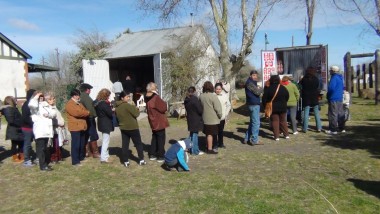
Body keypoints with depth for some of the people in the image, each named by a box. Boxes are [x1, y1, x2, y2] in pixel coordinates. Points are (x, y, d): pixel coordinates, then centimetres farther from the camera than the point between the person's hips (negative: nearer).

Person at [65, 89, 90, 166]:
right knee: (76, 144, -8)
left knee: (82, 144, 15)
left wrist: (87, 113, -6)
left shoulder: (79, 103, 20)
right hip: (75, 127, -9)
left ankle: (81, 157, 28)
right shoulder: (69, 104, -10)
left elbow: (84, 111, 18)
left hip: (81, 126, 9)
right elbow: (76, 113, -23)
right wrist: (87, 112, -11)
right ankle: (75, 161, -4)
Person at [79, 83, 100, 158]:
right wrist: (93, 115, -13)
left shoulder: (80, 97, 10)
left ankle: (87, 152, 21)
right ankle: (95, 152, 5)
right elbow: (90, 108, -24)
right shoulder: (86, 97, -17)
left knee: (85, 136, 14)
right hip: (89, 119, -9)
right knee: (94, 137, 0)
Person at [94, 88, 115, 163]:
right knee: (105, 141, -3)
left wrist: (111, 109, 1)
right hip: (106, 124, -10)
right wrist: (113, 110, -2)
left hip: (102, 123, 10)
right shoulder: (104, 104, -22)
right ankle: (104, 158, 2)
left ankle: (105, 155, 30)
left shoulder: (97, 102, 7)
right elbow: (110, 113, -20)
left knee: (105, 140, 19)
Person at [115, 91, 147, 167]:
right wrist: (135, 108, -2)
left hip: (123, 128, 7)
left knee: (125, 144, 8)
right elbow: (136, 114, -19)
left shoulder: (117, 107, 5)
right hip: (132, 127, -6)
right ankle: (141, 160, 10)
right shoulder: (127, 105, -19)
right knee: (138, 144, 6)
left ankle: (126, 161, 9)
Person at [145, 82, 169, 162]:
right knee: (161, 138, 0)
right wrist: (165, 103, -2)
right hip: (159, 122, -8)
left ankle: (152, 155, 24)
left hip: (153, 122, 8)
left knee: (154, 137, 19)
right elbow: (163, 108, -21)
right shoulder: (156, 98, -22)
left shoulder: (148, 98, 5)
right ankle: (160, 156, 3)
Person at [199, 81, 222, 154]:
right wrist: (220, 115, 1)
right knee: (210, 134, 0)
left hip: (205, 118, 6)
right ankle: (210, 149, 5)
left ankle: (208, 147, 29)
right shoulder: (213, 96, -16)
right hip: (212, 119, -6)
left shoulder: (201, 96, 3)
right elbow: (217, 108, -14)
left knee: (207, 133, 17)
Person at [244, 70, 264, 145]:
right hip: (254, 105, -11)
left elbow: (257, 92, 17)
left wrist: (258, 89, -3)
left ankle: (247, 139, 20)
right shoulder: (249, 83, -13)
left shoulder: (252, 82, 19)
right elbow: (258, 92, -18)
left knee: (252, 122, 15)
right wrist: (260, 88, 1)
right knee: (256, 123, -6)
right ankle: (254, 140, -1)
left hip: (253, 104, 11)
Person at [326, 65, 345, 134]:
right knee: (340, 113, 14)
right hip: (340, 98, 10)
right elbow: (342, 87, 25)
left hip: (334, 98, -10)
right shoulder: (340, 77, 16)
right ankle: (342, 128, 21)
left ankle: (333, 130, -7)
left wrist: (328, 95, -8)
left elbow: (331, 88, -24)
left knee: (333, 114, -8)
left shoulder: (334, 78, -15)